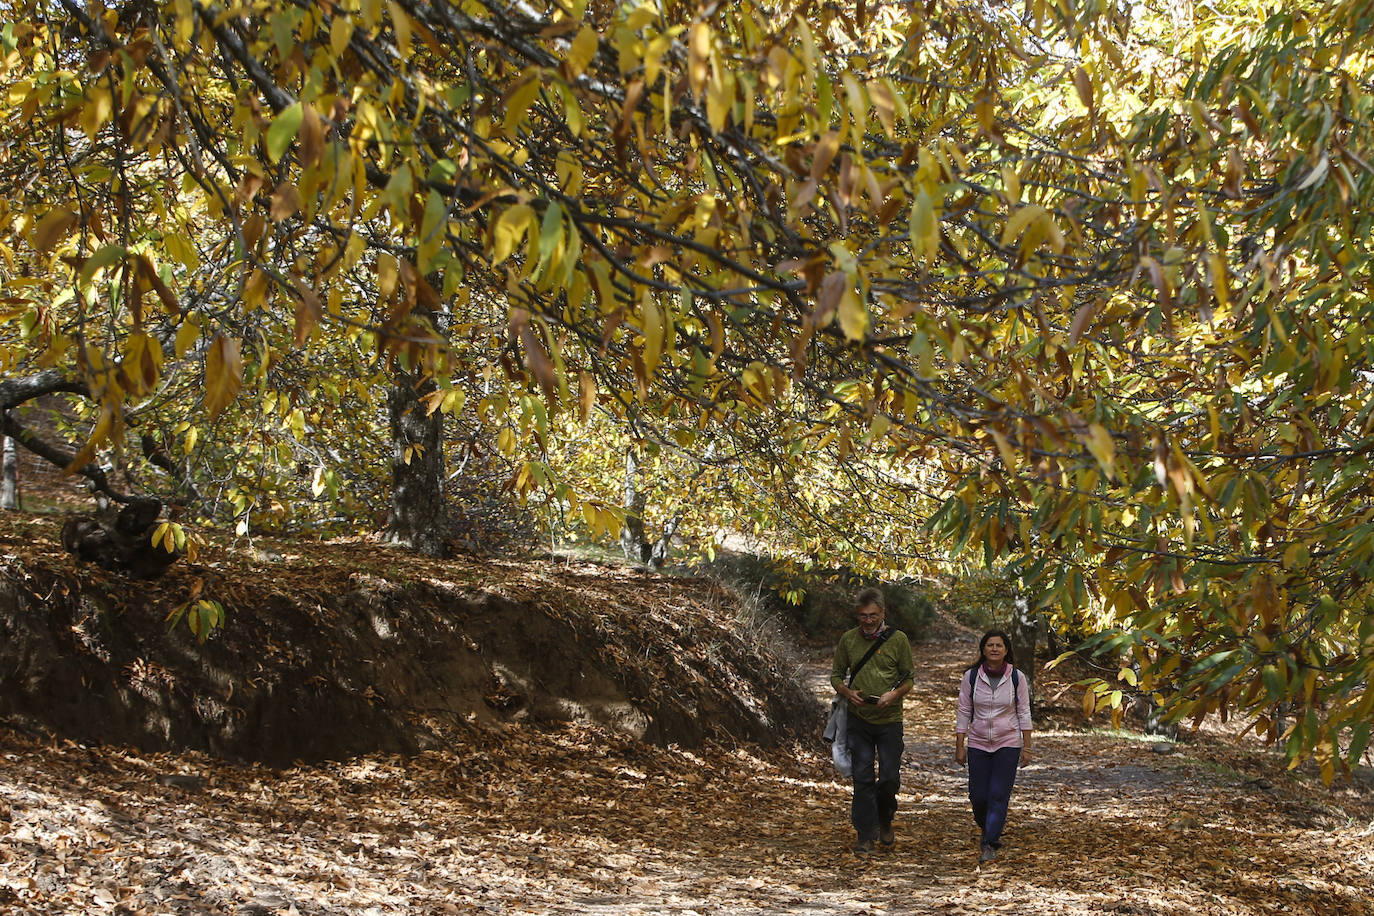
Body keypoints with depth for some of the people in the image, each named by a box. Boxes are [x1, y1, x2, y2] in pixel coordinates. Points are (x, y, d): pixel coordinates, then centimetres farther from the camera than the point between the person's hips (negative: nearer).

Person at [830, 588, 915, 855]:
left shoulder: (898, 639, -1)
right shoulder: (848, 640, 4)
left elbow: (909, 678, 3)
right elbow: (836, 675, 10)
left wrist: (893, 694, -16)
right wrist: (847, 692, -11)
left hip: (889, 720, -1)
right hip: (859, 720, 1)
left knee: (890, 778, 2)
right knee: (862, 778, 0)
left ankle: (885, 820, 29)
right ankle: (866, 835, 6)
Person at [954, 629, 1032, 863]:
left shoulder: (1016, 678, -3)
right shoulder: (970, 677, -2)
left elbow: (1024, 713, 2)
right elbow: (964, 712, 3)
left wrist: (1027, 747, -1)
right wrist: (959, 746, 1)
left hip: (1008, 744, -1)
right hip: (978, 744, 1)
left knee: (999, 795, -8)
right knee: (978, 796, 1)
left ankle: (990, 844, -2)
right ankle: (989, 831, 29)